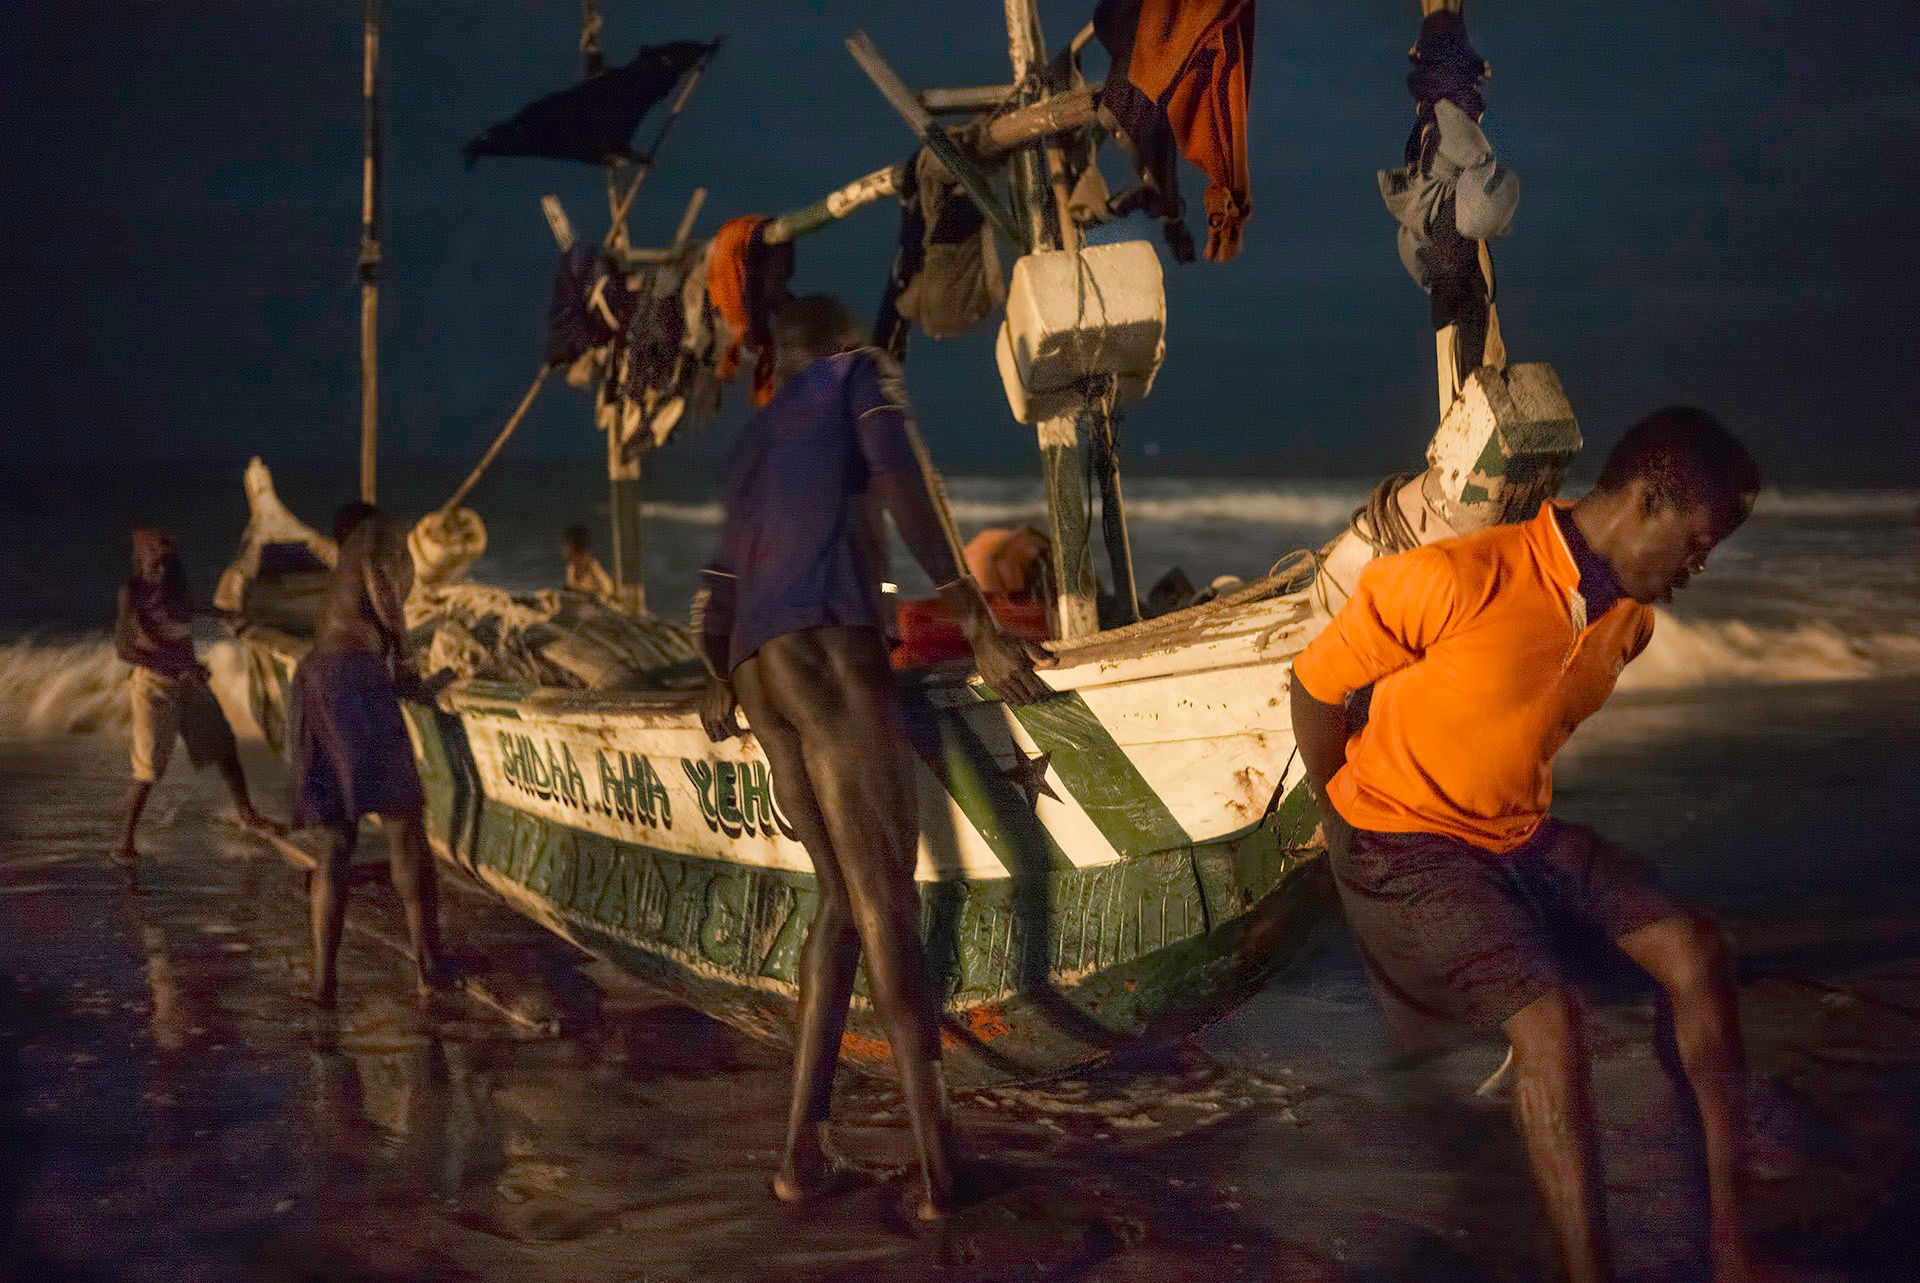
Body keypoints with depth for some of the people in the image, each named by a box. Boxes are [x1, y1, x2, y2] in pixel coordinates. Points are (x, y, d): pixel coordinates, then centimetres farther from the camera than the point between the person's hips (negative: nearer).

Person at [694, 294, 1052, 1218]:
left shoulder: (757, 437, 28)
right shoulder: (860, 377, 12)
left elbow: (719, 587, 30)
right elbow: (909, 502, -6)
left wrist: (721, 684, 46)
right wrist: (981, 630, -10)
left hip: (758, 673, 6)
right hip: (829, 652, -6)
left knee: (843, 897, 12)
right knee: (885, 902, -10)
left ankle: (801, 1149, 3)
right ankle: (934, 1163, -16)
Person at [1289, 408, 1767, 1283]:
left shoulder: (1628, 620, 1)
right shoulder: (1455, 581, -25)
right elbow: (1314, 686, -13)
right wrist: (1345, 817, -1)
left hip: (1520, 833, 8)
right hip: (1403, 840, -7)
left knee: (1695, 953, -9)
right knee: (1548, 1018, -27)